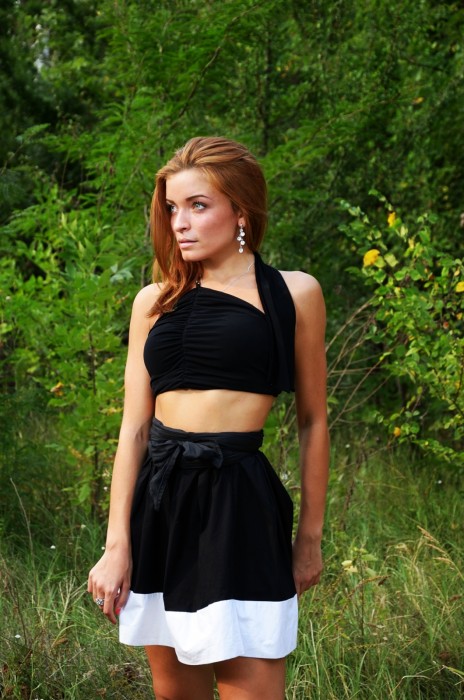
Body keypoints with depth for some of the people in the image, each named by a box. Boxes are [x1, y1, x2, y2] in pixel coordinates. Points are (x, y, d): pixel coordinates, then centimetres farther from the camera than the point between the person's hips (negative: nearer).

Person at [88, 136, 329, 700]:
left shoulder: (293, 294, 0)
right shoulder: (154, 302, 8)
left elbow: (312, 421, 5)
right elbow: (134, 427, 6)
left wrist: (310, 534, 6)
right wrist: (117, 545, 1)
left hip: (239, 502, -4)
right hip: (158, 500, 4)